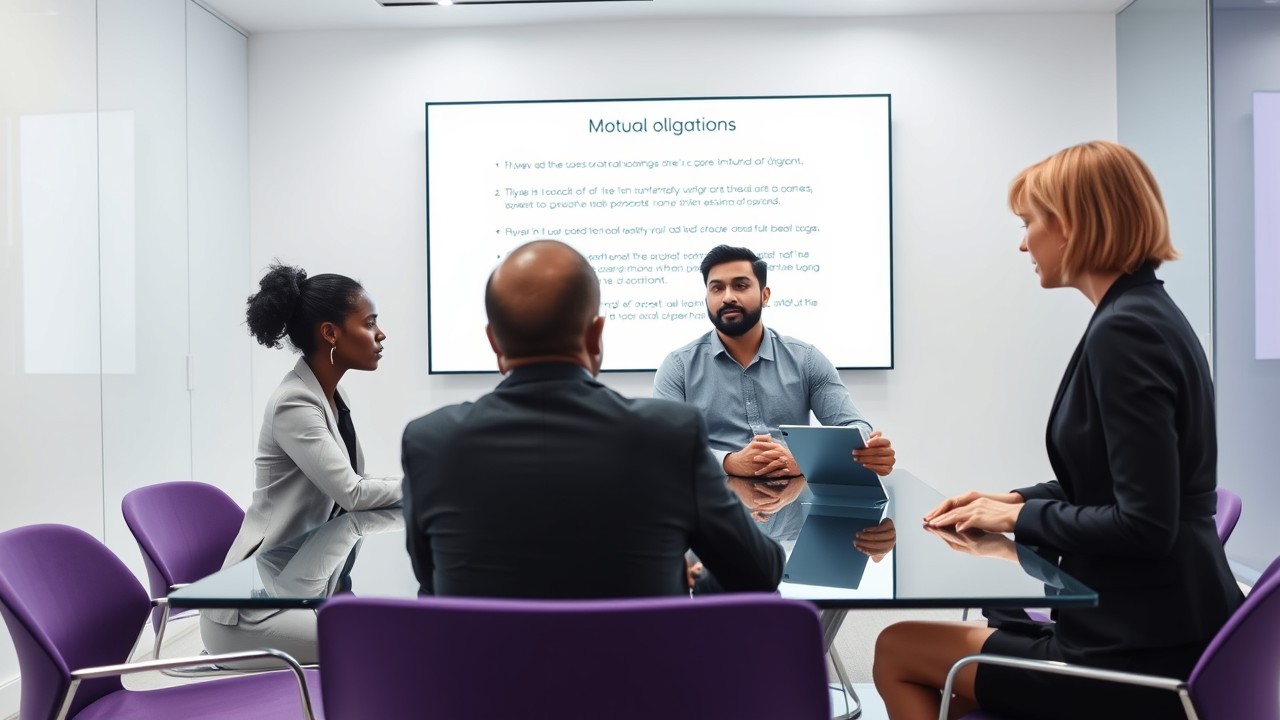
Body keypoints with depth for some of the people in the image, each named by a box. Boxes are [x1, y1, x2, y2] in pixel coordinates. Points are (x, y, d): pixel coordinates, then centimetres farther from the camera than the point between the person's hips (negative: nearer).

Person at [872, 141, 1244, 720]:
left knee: (897, 652, 3)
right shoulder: (1147, 314, 10)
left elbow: (1143, 525, -25)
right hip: (1156, 630, 9)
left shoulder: (1124, 330, -22)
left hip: (1141, 652, -9)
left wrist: (1018, 518, -11)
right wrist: (1013, 500, 8)